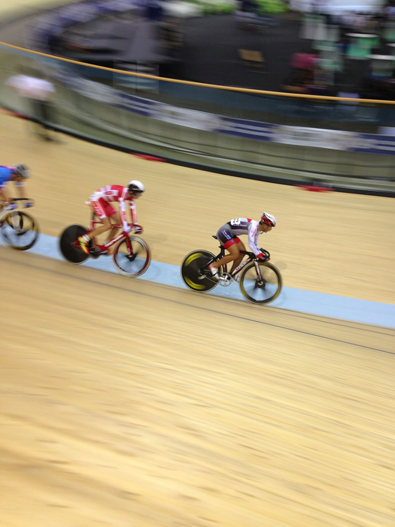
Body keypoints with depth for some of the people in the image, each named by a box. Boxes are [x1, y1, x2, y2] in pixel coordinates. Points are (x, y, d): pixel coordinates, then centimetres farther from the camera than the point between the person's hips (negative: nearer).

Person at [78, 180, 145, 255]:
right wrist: (125, 226, -40)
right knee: (108, 226, -15)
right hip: (96, 200, -9)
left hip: (104, 201, 9)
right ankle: (84, 239, -4)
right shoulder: (122, 192, -31)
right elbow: (122, 210, -37)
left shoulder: (130, 195, -5)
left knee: (118, 222, 2)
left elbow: (132, 209, -2)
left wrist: (135, 224, -3)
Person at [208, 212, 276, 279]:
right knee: (235, 255, -15)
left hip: (230, 234, 10)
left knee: (242, 251, 4)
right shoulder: (253, 226, -23)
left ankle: (231, 273, 14)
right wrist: (260, 256, -30)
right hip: (224, 232, -10)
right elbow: (251, 244, -32)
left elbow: (255, 244, 15)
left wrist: (262, 254, 3)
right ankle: (214, 266, -2)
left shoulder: (258, 229, 6)